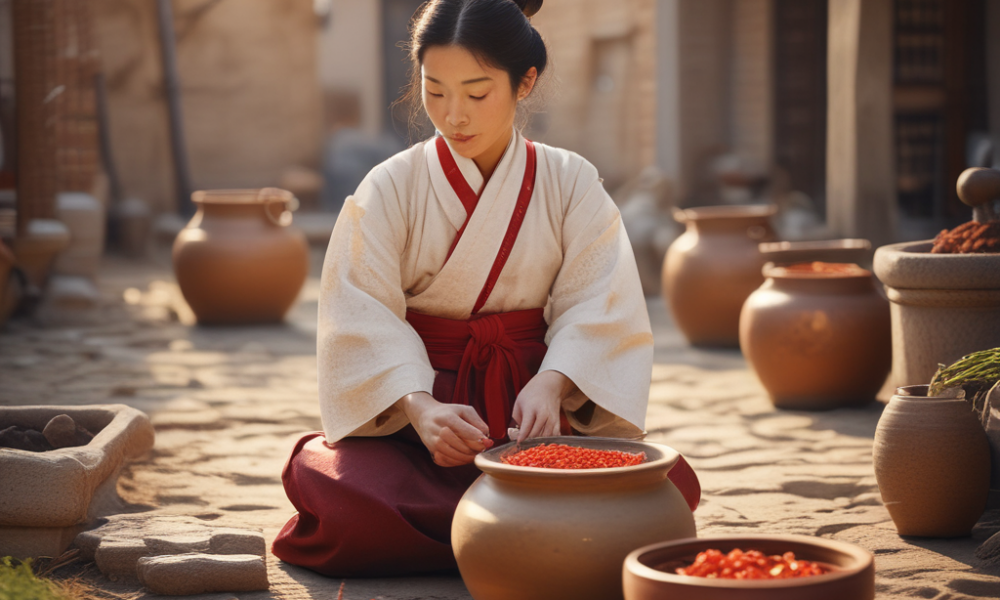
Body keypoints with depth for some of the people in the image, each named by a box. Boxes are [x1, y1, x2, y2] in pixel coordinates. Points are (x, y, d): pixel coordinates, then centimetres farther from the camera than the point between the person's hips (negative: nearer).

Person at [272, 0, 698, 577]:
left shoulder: (570, 182, 3)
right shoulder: (391, 188, -1)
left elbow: (597, 307, -5)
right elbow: (364, 319, -10)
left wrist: (552, 383, -26)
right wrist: (418, 407, -28)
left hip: (533, 403, 1)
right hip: (408, 405, -1)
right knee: (349, 504, -32)